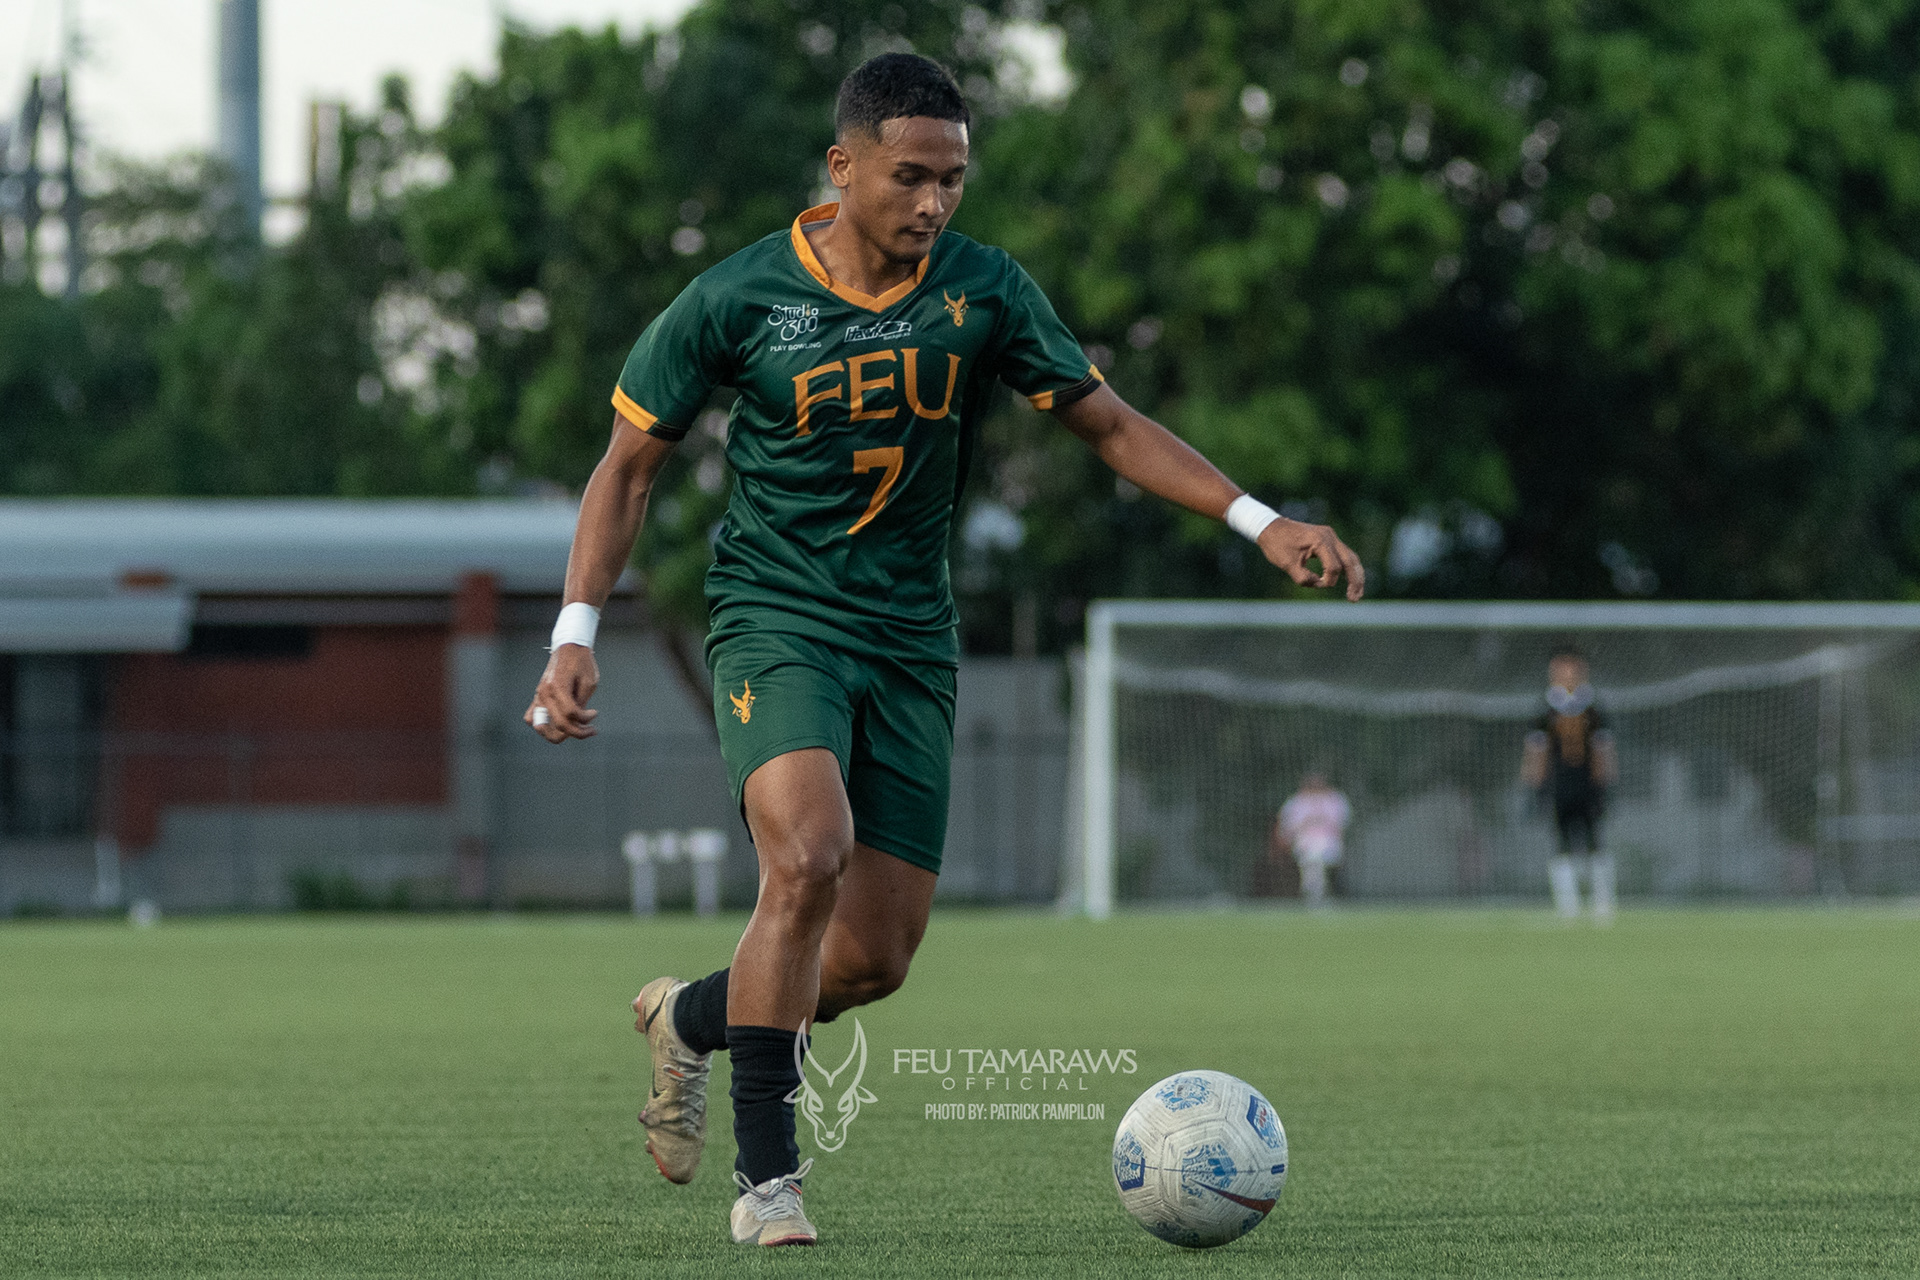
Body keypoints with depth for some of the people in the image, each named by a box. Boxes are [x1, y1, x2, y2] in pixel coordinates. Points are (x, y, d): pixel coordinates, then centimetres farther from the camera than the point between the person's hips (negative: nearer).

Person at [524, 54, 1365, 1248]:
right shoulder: (737, 299, -9)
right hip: (777, 618, -4)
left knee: (874, 958, 1)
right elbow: (632, 463, 2)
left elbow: (1110, 423, 6)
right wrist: (577, 632, -7)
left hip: (910, 642, 4)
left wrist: (1263, 522, -4)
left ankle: (691, 1018, 33)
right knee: (809, 858, -29)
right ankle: (768, 1177, -20)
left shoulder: (984, 291, -2)